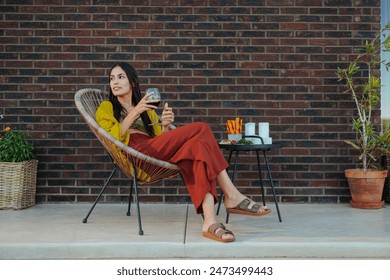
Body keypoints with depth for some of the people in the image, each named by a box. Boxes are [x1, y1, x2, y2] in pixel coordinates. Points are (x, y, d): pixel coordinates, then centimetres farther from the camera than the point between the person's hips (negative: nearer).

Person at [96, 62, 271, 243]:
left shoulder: (148, 109, 33)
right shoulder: (106, 108, 20)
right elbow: (112, 139, -1)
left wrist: (165, 126, 3)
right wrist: (134, 113, -9)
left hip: (160, 157, 5)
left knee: (197, 145, -30)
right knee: (201, 129, -20)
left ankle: (210, 221, -45)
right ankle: (232, 196, -23)